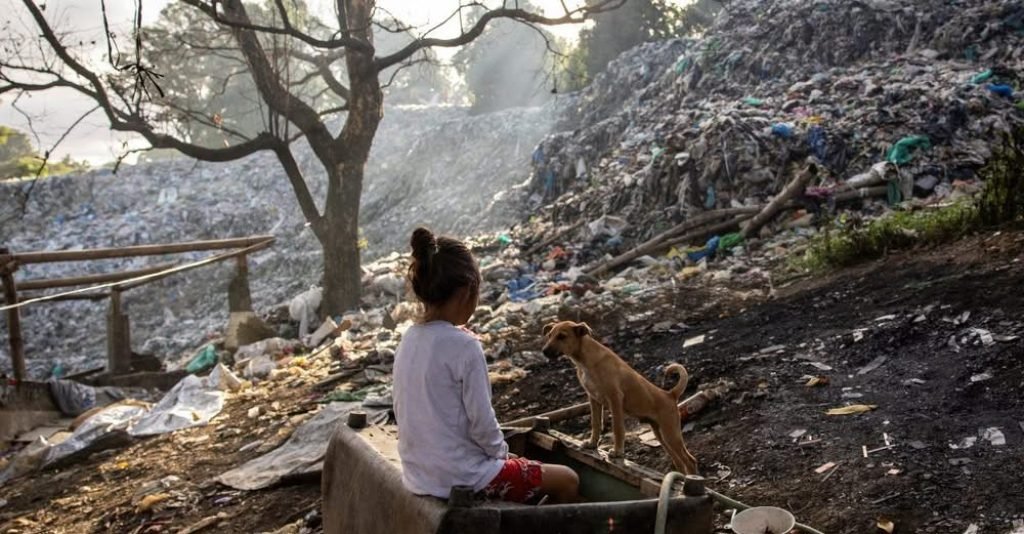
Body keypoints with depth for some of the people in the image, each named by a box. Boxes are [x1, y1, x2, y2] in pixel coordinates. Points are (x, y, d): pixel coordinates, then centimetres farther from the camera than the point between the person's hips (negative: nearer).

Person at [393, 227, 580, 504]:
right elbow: (482, 422, -20)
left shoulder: (409, 340, 1)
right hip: (462, 478, -8)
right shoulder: (464, 346, -22)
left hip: (420, 475, 8)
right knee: (567, 481, 10)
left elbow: (404, 411, 9)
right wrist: (502, 452, 2)